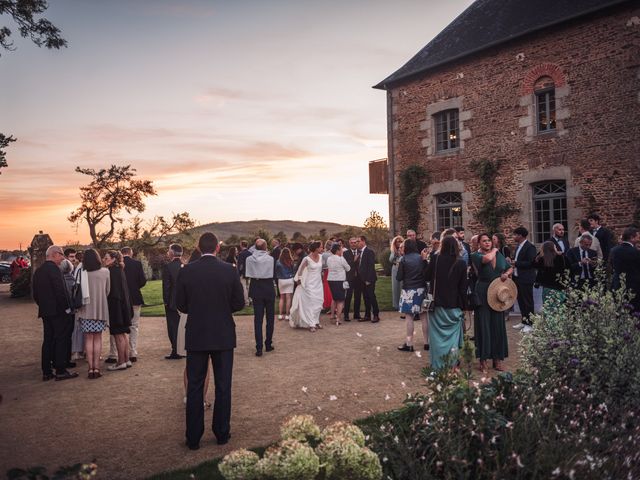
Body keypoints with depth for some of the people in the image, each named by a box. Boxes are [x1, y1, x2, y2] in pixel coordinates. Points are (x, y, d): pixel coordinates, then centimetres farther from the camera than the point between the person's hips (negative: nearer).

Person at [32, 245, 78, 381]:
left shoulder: (38, 271, 13)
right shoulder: (53, 268, -14)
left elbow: (35, 294, 16)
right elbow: (60, 291, -19)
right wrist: (66, 307, -11)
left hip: (45, 311, 8)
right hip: (57, 311, -8)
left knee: (48, 340, 12)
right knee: (61, 340, -2)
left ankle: (46, 372, 14)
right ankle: (61, 371, 0)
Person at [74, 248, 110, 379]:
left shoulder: (81, 272, -7)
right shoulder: (105, 272, -5)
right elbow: (108, 290, 3)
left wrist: (78, 307, 11)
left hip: (86, 310, 0)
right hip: (101, 309, 0)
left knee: (89, 339, 8)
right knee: (98, 338, 9)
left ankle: (91, 368, 5)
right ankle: (96, 367, 5)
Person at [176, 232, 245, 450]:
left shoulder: (186, 271, -8)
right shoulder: (230, 270, -10)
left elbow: (181, 305, -2)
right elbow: (239, 303, -5)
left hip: (196, 336, 1)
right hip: (223, 336, 0)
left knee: (194, 387, 11)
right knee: (223, 386, 13)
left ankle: (193, 438, 17)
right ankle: (222, 434, 22)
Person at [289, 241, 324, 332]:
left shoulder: (320, 257, 0)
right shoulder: (307, 259, -18)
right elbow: (300, 270, -4)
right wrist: (298, 279, 5)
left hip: (318, 283, 6)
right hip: (310, 284, -6)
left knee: (318, 303, 9)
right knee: (310, 303, -1)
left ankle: (316, 321, 21)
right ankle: (311, 324, 5)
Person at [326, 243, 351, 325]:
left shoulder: (329, 259, 4)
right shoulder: (341, 259, -13)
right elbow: (348, 268, -2)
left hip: (330, 280, 6)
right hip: (339, 280, -6)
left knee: (334, 298, 24)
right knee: (340, 300, 1)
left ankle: (332, 314, 30)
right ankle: (338, 319, -4)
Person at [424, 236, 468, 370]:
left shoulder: (436, 260, -9)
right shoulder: (461, 263, -7)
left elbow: (427, 277, 4)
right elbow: (463, 287, -3)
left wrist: (424, 260, 14)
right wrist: (463, 306, 4)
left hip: (438, 304, 0)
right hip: (454, 305, 0)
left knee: (437, 334, 8)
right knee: (454, 334, 11)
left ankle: (437, 365, 11)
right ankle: (453, 364, 11)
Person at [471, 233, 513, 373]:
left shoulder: (499, 255, 11)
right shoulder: (476, 255, -6)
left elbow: (510, 268, 21)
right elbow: (487, 259, -27)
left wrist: (507, 274, -1)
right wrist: (493, 251, -7)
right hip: (483, 292, -5)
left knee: (498, 325, 7)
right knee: (484, 325, -1)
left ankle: (497, 358, 17)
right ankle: (483, 359, 6)